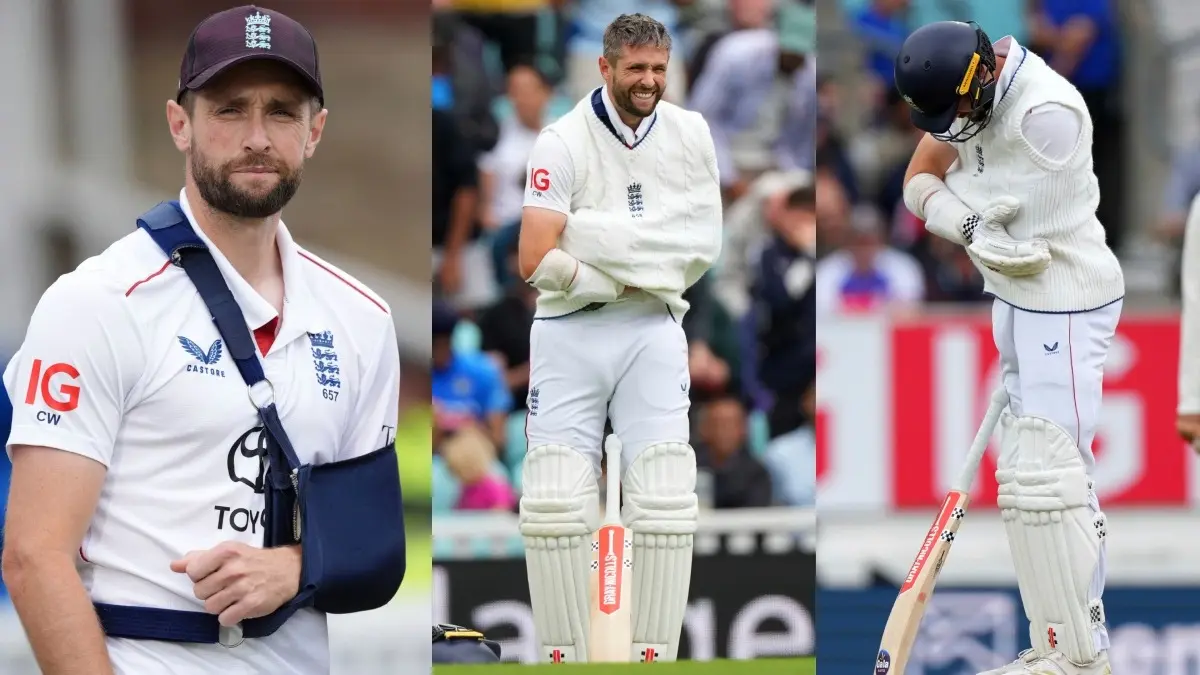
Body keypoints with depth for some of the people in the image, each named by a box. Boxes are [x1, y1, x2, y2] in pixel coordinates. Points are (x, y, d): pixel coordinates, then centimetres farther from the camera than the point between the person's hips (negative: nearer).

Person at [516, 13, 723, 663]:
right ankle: (562, 659, 6)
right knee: (554, 507, -4)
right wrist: (640, 275, -9)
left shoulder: (689, 133, 2)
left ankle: (655, 659, 3)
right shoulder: (563, 142, -9)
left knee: (666, 505, -4)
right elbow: (537, 260, -16)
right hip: (569, 332, -2)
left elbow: (704, 244, -4)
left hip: (652, 332, 2)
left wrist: (586, 238, -11)